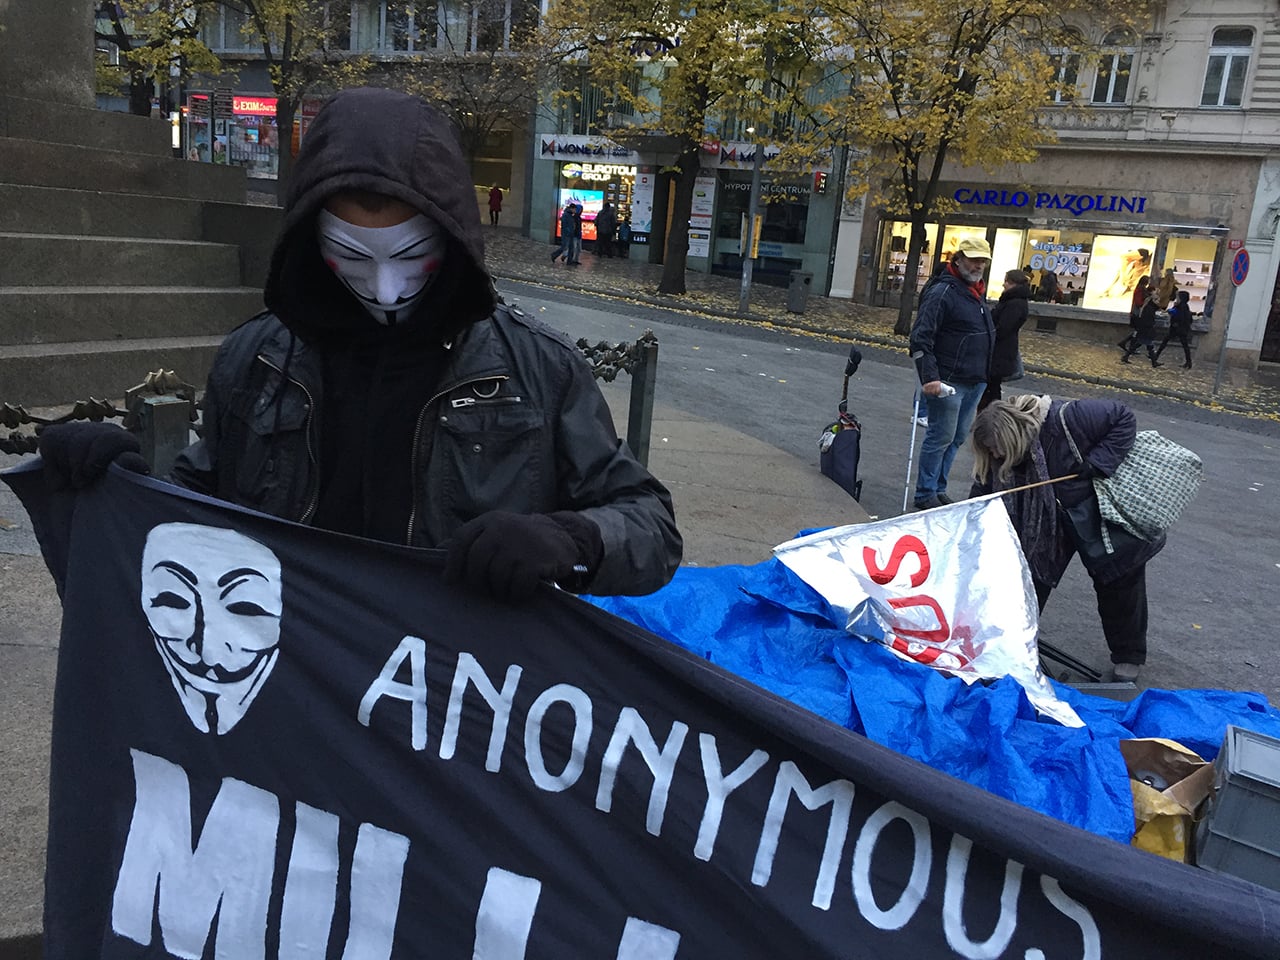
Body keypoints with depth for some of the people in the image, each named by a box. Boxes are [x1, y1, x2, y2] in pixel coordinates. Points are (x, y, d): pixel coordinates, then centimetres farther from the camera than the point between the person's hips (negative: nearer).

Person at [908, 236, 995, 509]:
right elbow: (920, 338, -19)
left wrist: (984, 377, 23)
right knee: (941, 437, -5)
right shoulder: (942, 292, -13)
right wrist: (929, 377, -26)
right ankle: (925, 495, 4)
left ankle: (938, 489, 23)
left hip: (975, 383, 9)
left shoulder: (978, 293, 16)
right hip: (949, 382, -9)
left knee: (957, 438, 13)